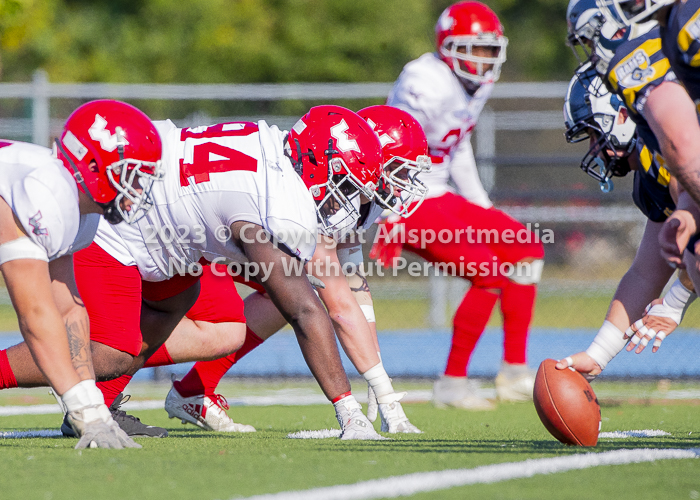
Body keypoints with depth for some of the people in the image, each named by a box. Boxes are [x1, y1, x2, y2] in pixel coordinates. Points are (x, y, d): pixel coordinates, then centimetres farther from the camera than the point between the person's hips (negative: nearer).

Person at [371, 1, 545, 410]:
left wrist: (487, 214, 18)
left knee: (527, 251, 8)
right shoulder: (428, 83, -21)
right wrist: (392, 224, -24)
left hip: (438, 196, 10)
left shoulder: (478, 85, 9)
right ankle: (453, 382, -6)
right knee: (489, 274, -18)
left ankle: (515, 372, 11)